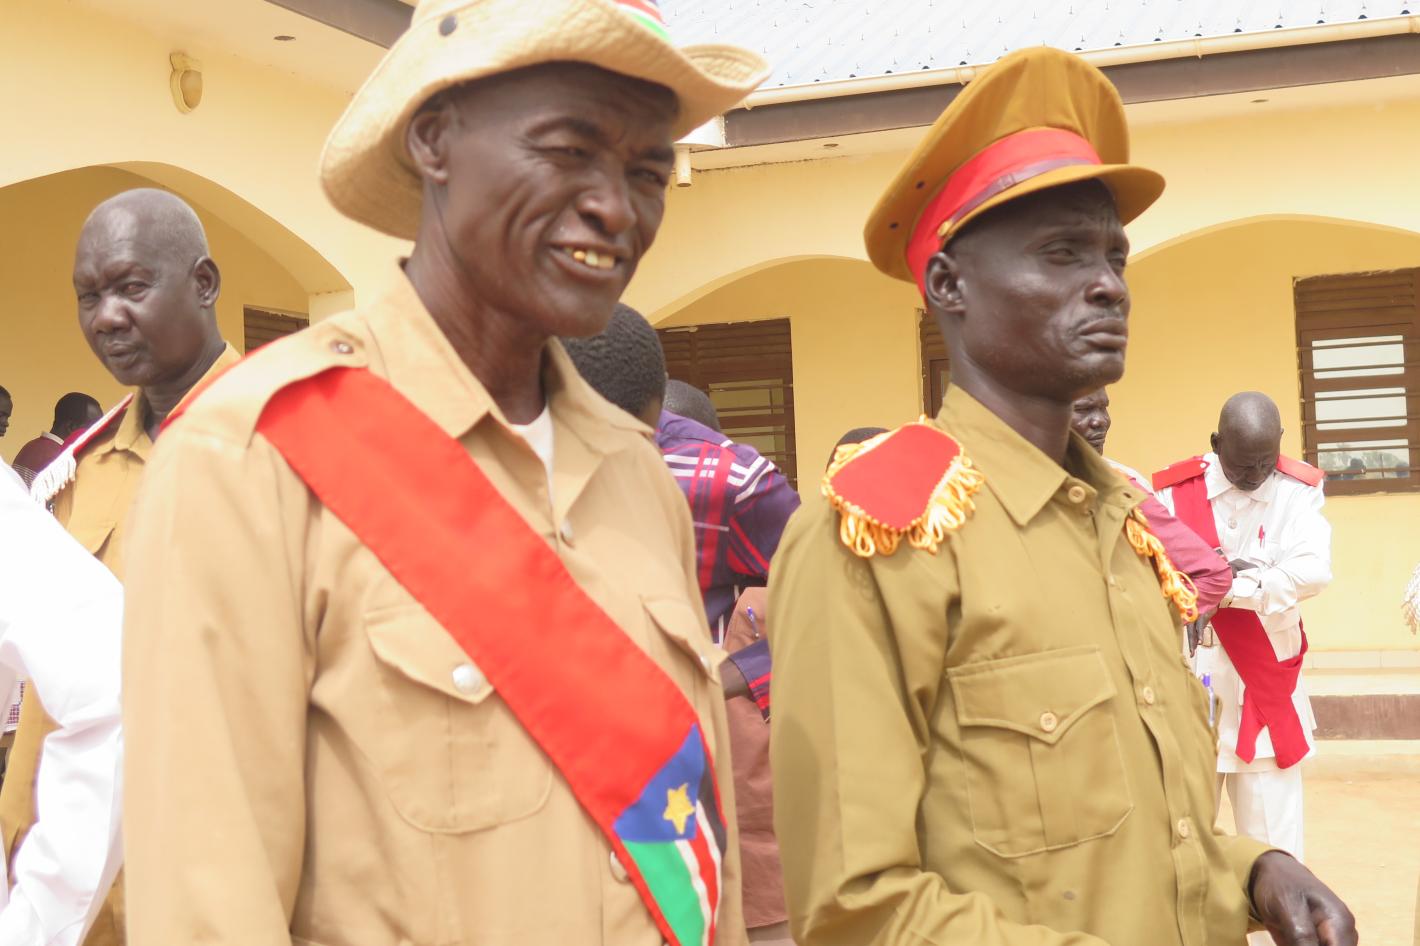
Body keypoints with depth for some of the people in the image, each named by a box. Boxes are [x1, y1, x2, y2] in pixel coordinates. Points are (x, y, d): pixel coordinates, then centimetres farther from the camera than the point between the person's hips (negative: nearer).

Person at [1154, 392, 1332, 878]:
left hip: (1267, 689, 0)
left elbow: (1313, 570, -18)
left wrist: (1226, 587, -22)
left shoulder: (1299, 488, -3)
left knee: (1272, 837, 5)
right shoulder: (1173, 490, -4)